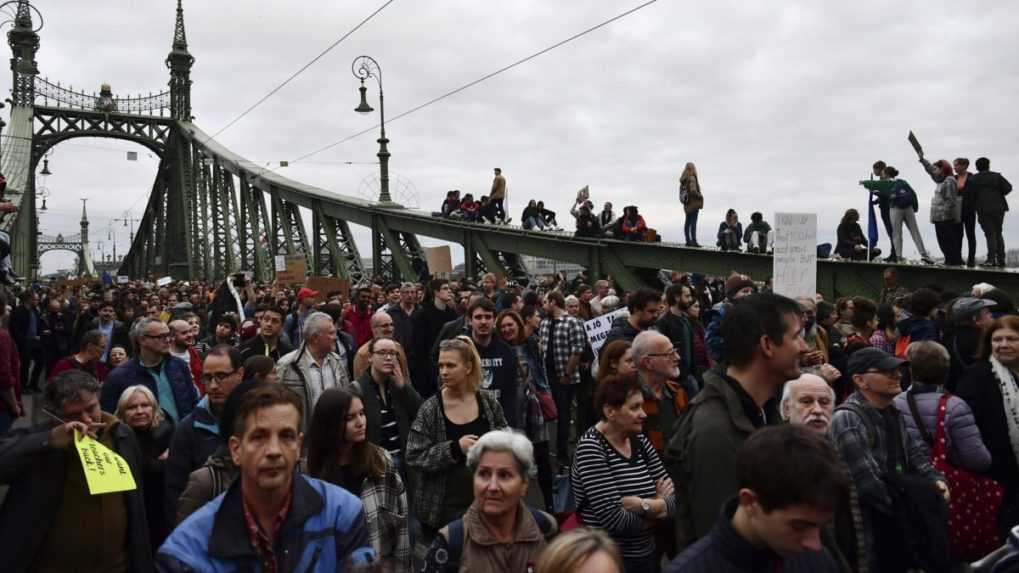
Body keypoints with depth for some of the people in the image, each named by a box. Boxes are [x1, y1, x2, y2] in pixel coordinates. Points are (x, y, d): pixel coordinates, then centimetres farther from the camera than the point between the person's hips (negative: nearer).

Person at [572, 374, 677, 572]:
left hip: (647, 555, 7)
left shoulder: (639, 440, 1)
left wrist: (644, 505, -21)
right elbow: (613, 519, -25)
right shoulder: (591, 447, -20)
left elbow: (671, 499, -1)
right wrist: (656, 507, -10)